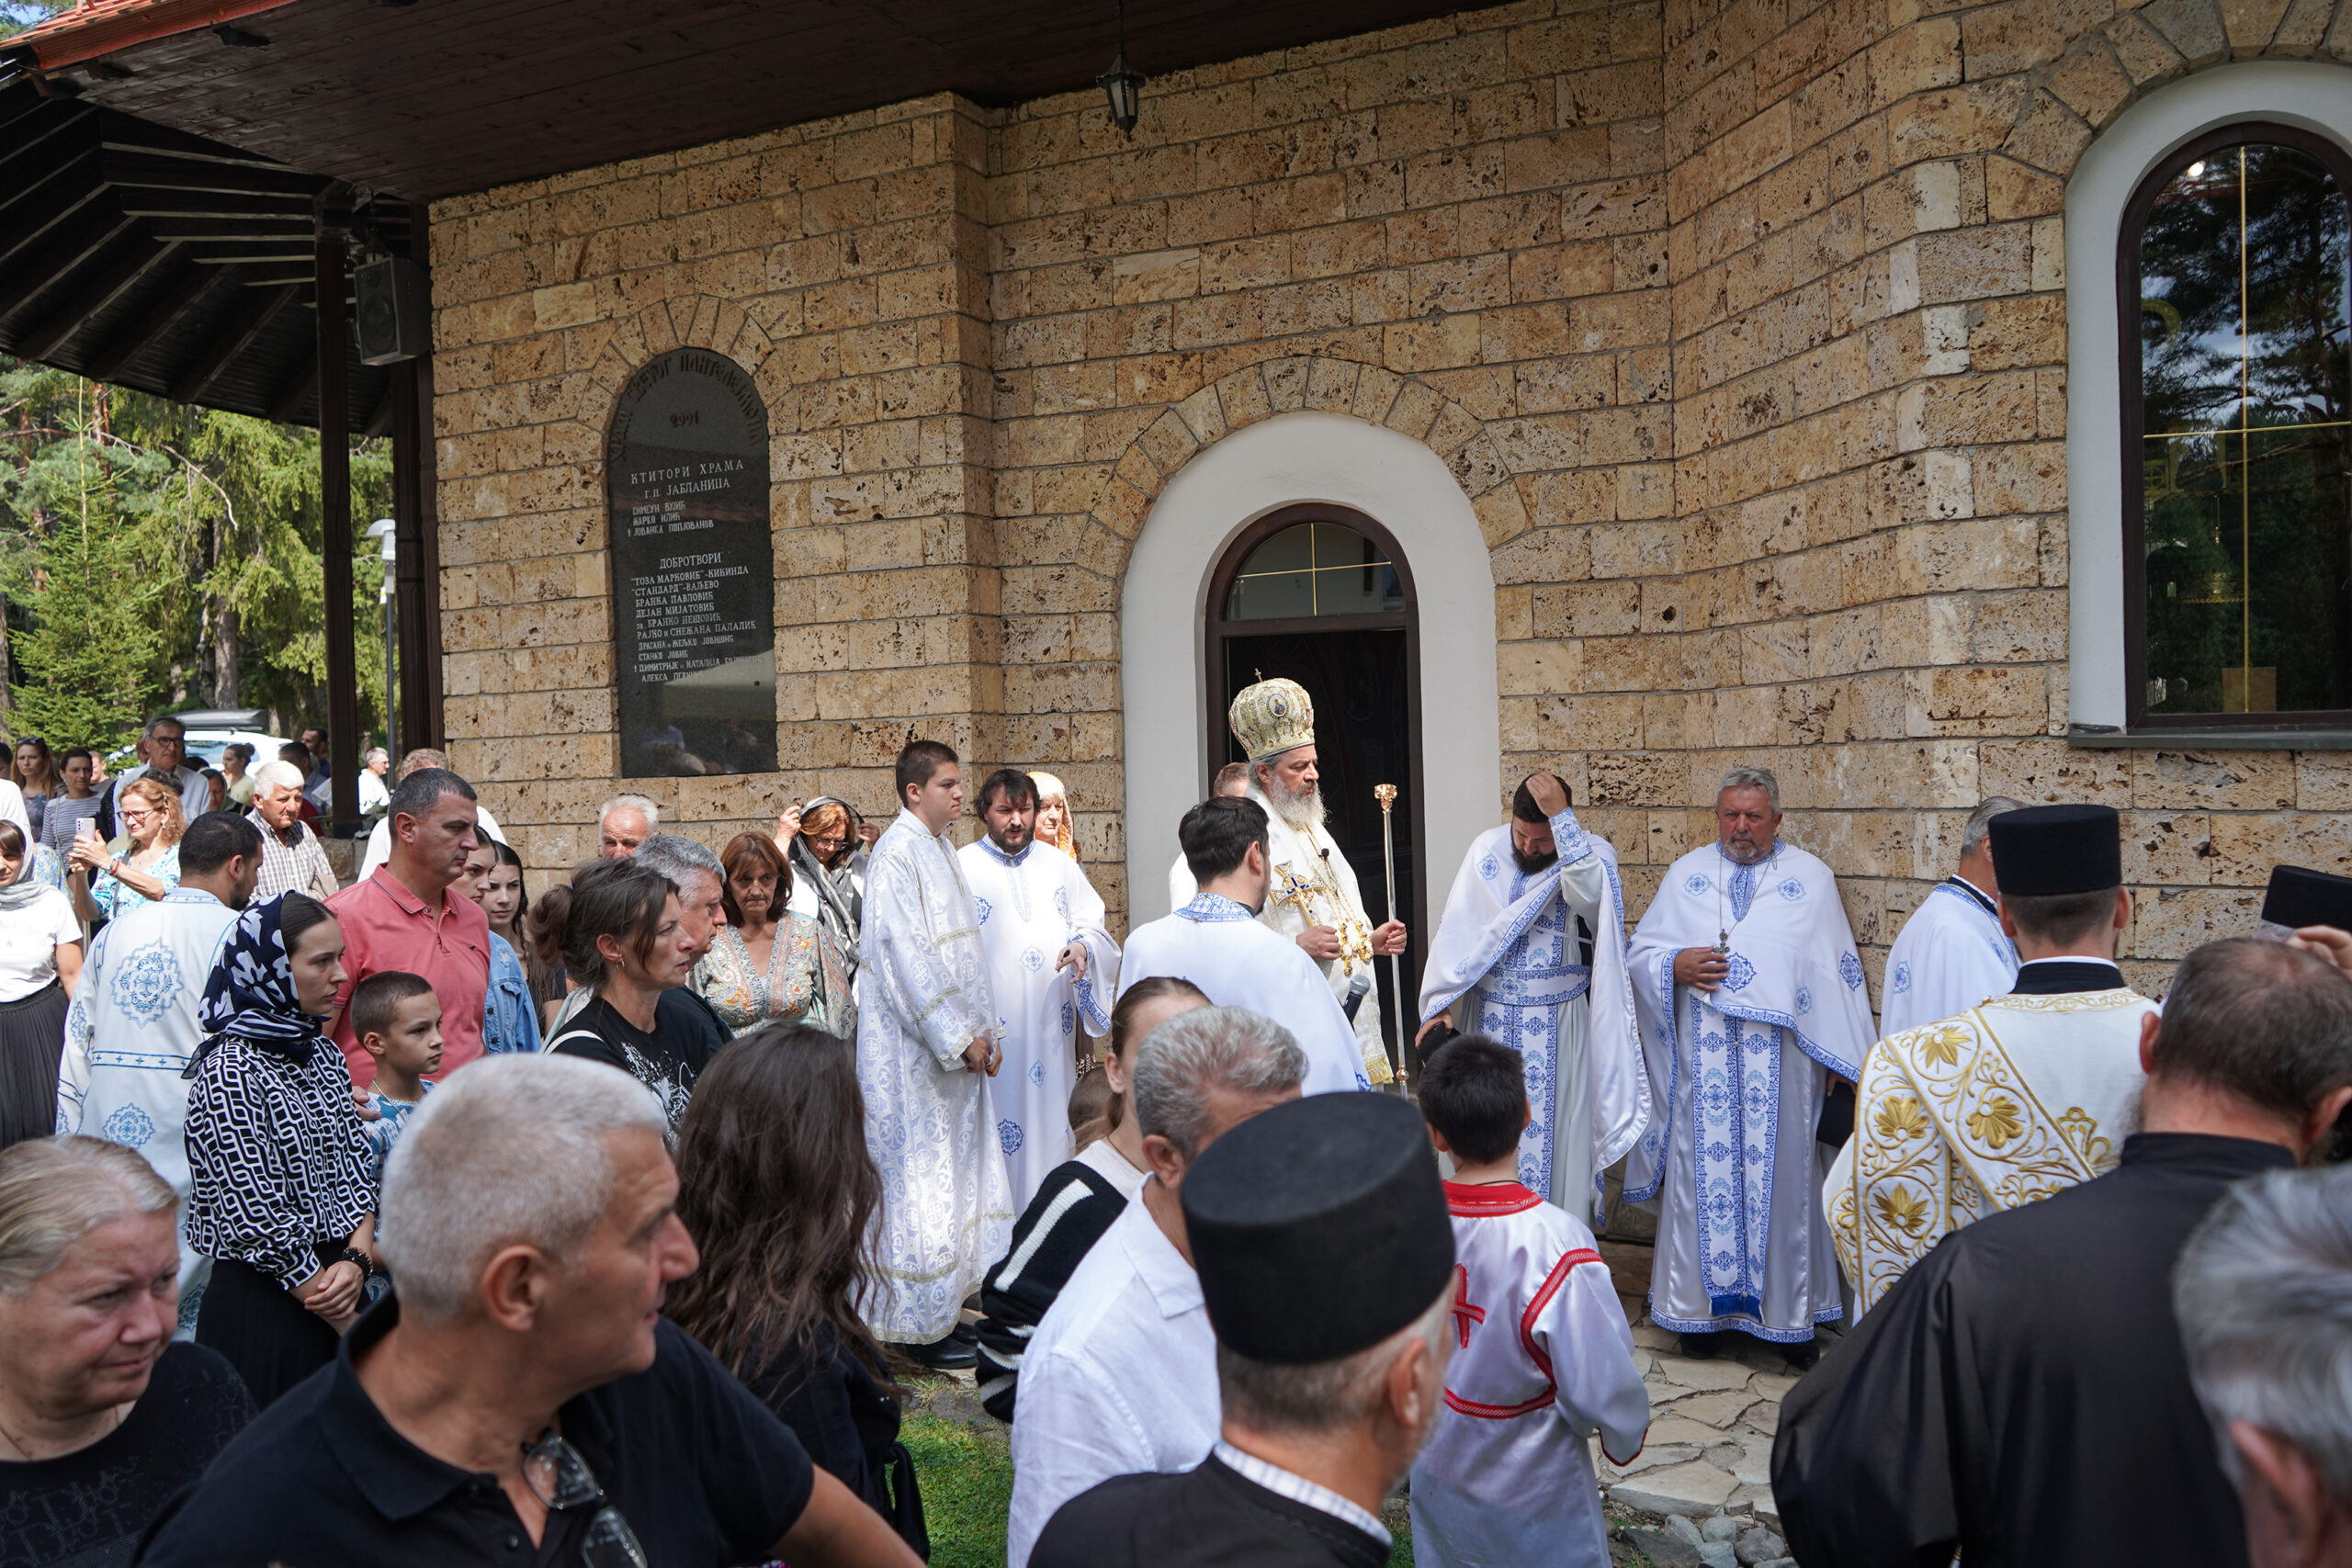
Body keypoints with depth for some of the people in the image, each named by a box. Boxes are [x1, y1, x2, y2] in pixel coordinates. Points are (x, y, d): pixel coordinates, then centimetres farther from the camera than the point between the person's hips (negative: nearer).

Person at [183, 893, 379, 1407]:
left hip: (332, 1291, 7)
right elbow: (258, 1221, -18)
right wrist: (350, 1327, -12)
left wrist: (356, 1260, -9)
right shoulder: (229, 1074, -15)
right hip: (263, 1310, -7)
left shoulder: (318, 1054, 9)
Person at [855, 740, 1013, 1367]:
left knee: (955, 1174, 13)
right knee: (920, 1181, -3)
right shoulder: (897, 855, -15)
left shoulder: (942, 850, 14)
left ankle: (944, 1309, 23)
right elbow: (905, 956, -21)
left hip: (956, 1047, 9)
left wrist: (984, 1030, 11)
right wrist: (959, 1037, -19)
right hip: (914, 1050, -9)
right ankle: (920, 1325, 6)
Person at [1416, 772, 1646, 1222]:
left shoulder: (1592, 854, -7)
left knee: (1556, 1133, 2)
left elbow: (1589, 894, -31)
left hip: (1558, 1028, -2)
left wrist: (1562, 816, -30)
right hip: (1487, 1020, 2)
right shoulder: (1487, 849, 0)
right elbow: (1457, 930, -1)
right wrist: (1440, 1004, -9)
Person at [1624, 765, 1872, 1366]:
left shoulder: (1812, 878, 7)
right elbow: (1639, 952, 10)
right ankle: (1701, 1307, 15)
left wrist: (1841, 1062, 0)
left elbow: (1837, 971, 5)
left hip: (1781, 1060, -1)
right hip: (1702, 1059, 1)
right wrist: (1676, 964, -12)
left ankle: (1788, 1312, 13)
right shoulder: (1686, 874, 10)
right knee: (1704, 1174, 4)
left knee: (1782, 1175, 2)